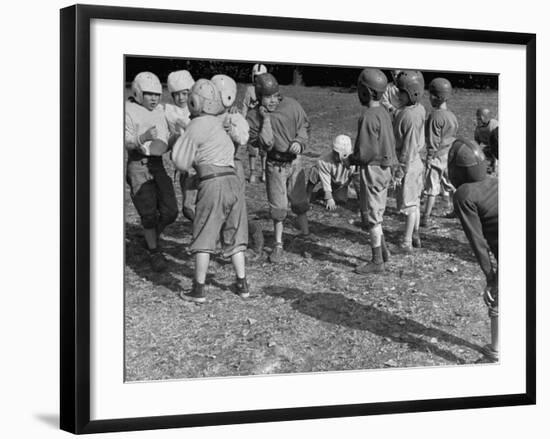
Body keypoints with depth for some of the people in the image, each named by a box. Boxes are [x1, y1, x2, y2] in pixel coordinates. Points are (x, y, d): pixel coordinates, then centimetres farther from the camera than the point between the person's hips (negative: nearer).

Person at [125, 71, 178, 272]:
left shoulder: (159, 111, 12)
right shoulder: (128, 111, -8)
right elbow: (126, 143, -14)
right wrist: (143, 138, -29)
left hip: (158, 164, 6)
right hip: (138, 165, -6)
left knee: (169, 212, 0)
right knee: (149, 213, -9)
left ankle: (153, 238, 27)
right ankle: (154, 252, 9)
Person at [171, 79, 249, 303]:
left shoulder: (196, 127, -5)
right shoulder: (219, 126, 17)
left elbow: (182, 163, -1)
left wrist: (180, 139, 15)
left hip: (212, 183, -6)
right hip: (233, 180, 7)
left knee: (204, 237, 1)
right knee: (233, 235, 15)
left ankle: (198, 289, 3)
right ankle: (242, 284, 17)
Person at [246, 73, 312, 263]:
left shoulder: (291, 105, -10)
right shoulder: (254, 116, -14)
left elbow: (304, 125, 4)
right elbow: (264, 143, -21)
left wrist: (299, 142, -13)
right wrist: (266, 119, -26)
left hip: (294, 160, 2)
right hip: (275, 164, -2)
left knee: (299, 200, 12)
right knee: (278, 205, -1)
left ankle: (305, 232, 38)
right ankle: (278, 245, 10)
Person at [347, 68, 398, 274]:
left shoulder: (368, 117, -21)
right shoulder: (383, 112, 7)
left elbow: (366, 152, -24)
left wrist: (351, 159, -5)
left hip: (372, 169, -9)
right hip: (385, 167, 9)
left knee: (372, 215, 1)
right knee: (375, 212, 20)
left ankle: (377, 261, 7)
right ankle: (382, 249, 27)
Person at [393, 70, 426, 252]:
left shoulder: (410, 116, -24)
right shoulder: (420, 110, 3)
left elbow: (409, 148, -22)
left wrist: (399, 172, -17)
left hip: (408, 164, -9)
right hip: (415, 162, 9)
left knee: (409, 204, 0)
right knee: (414, 203, 17)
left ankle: (407, 242, 8)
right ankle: (415, 237, 28)